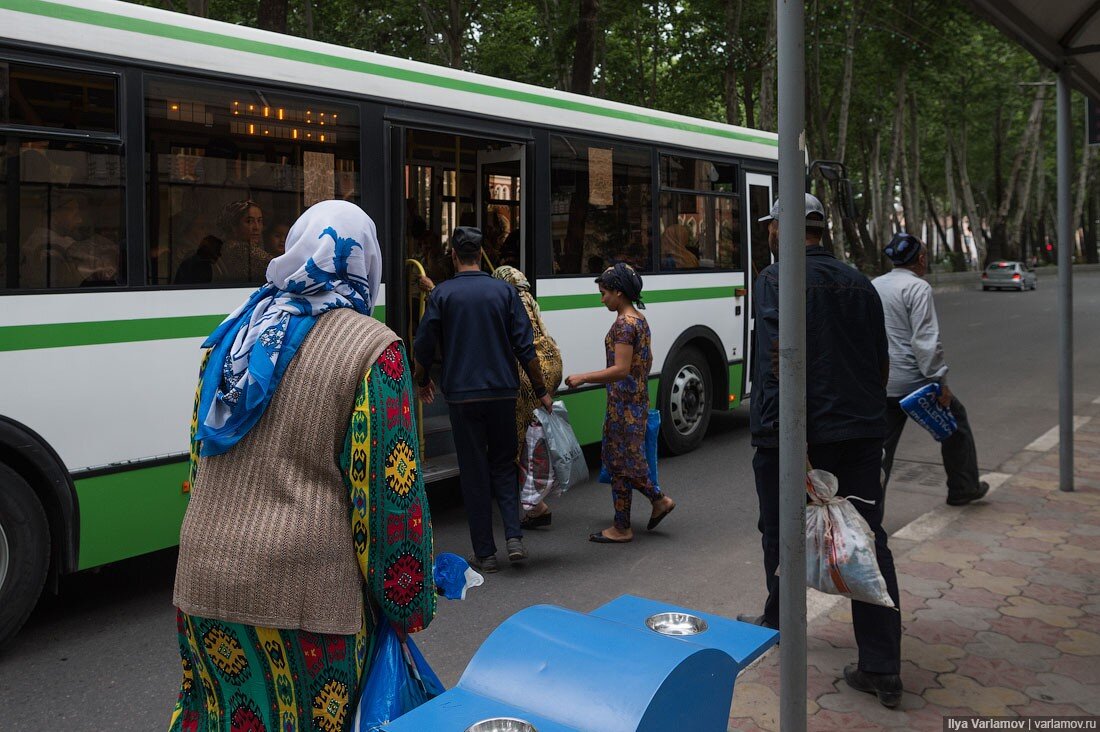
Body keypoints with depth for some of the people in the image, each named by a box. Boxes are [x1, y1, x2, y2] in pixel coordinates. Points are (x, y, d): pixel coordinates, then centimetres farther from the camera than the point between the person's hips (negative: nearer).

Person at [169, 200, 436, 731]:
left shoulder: (234, 335, 9)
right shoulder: (373, 348, -9)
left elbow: (200, 460, 17)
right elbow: (391, 492, -12)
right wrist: (410, 607, -2)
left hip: (203, 582, 6)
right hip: (306, 595, -5)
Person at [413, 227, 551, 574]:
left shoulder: (441, 294, -3)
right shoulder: (504, 290, 0)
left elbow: (424, 348, 0)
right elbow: (525, 347, -2)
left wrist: (423, 381, 19)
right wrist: (541, 391, 7)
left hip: (462, 395, -1)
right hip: (502, 392, 1)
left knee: (474, 471, 7)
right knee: (503, 464, 16)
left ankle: (485, 552, 10)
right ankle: (514, 536, 0)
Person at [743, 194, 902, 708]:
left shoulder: (777, 280, -9)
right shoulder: (859, 283, 11)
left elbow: (782, 358, -21)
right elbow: (882, 364, 18)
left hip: (790, 434, -5)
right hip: (862, 432, 5)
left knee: (781, 534, 16)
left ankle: (777, 623, 36)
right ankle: (882, 669, 8)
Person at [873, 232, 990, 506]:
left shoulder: (873, 286, 10)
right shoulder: (918, 287, -12)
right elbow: (925, 340, -19)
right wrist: (940, 382, -15)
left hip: (880, 382, 6)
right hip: (912, 379, -6)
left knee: (881, 447, 9)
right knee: (956, 420, 18)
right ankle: (963, 489, 30)